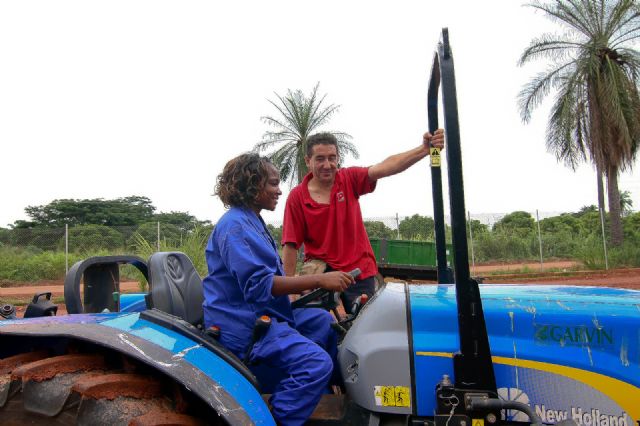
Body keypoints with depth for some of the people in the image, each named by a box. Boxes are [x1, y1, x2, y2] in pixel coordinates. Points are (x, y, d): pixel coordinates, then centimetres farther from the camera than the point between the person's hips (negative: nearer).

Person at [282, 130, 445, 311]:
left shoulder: (349, 179, -5)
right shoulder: (296, 197, -8)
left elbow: (386, 167, -21)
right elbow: (290, 245, -9)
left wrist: (424, 149, -36)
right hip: (320, 270, -2)